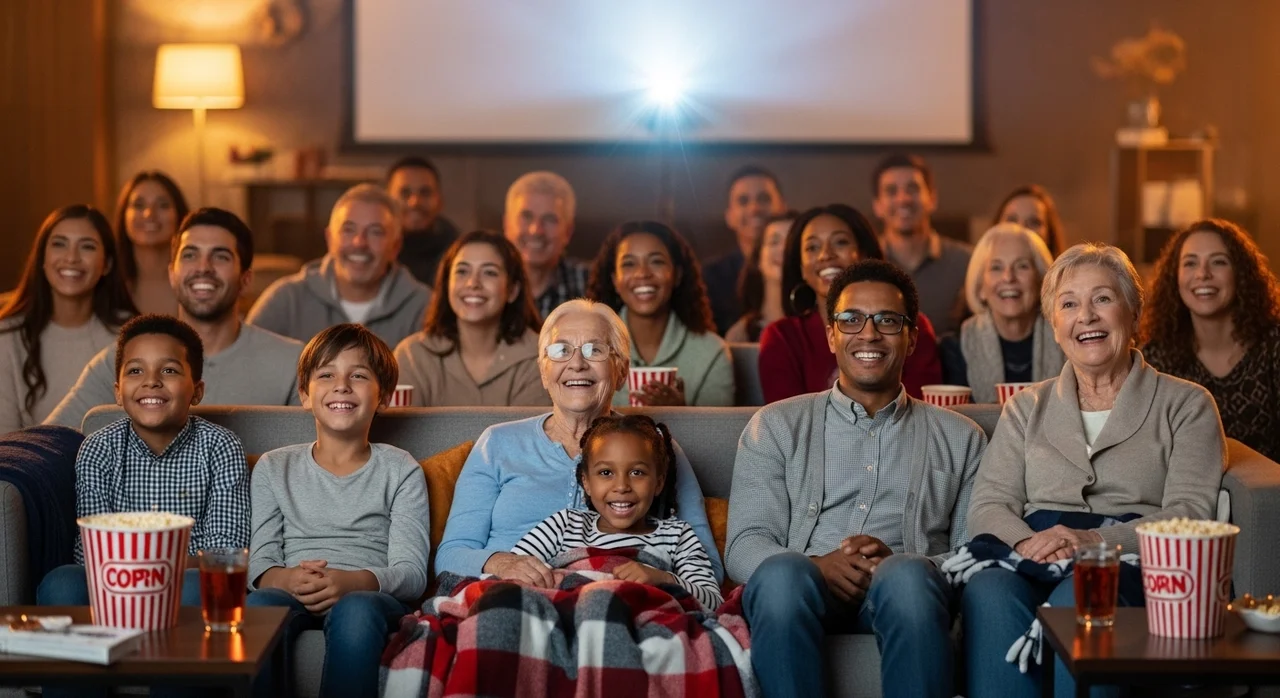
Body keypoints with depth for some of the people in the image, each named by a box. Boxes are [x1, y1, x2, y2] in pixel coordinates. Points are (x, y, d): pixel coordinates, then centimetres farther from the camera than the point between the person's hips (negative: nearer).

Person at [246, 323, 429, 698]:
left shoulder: (401, 470, 15)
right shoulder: (273, 468, 21)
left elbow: (412, 572, 3)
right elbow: (259, 561, 10)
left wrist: (353, 582, -18)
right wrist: (286, 579, -15)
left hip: (373, 599, -1)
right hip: (293, 597, 1)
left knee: (355, 611, -38)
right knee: (259, 603, -35)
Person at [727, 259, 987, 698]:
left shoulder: (960, 439, 22)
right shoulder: (775, 427, 20)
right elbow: (744, 545, 8)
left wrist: (895, 563, -11)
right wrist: (819, 566, -14)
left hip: (904, 594, 0)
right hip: (802, 594, 0)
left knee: (908, 577, -36)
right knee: (781, 572, -36)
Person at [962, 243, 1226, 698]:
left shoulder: (1186, 405, 16)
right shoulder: (1027, 408, 25)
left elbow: (1189, 514, 1)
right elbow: (988, 504, 12)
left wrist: (1096, 539, -16)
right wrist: (1026, 542, -12)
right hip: (1034, 564, 2)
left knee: (1077, 598, -39)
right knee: (988, 591, -35)